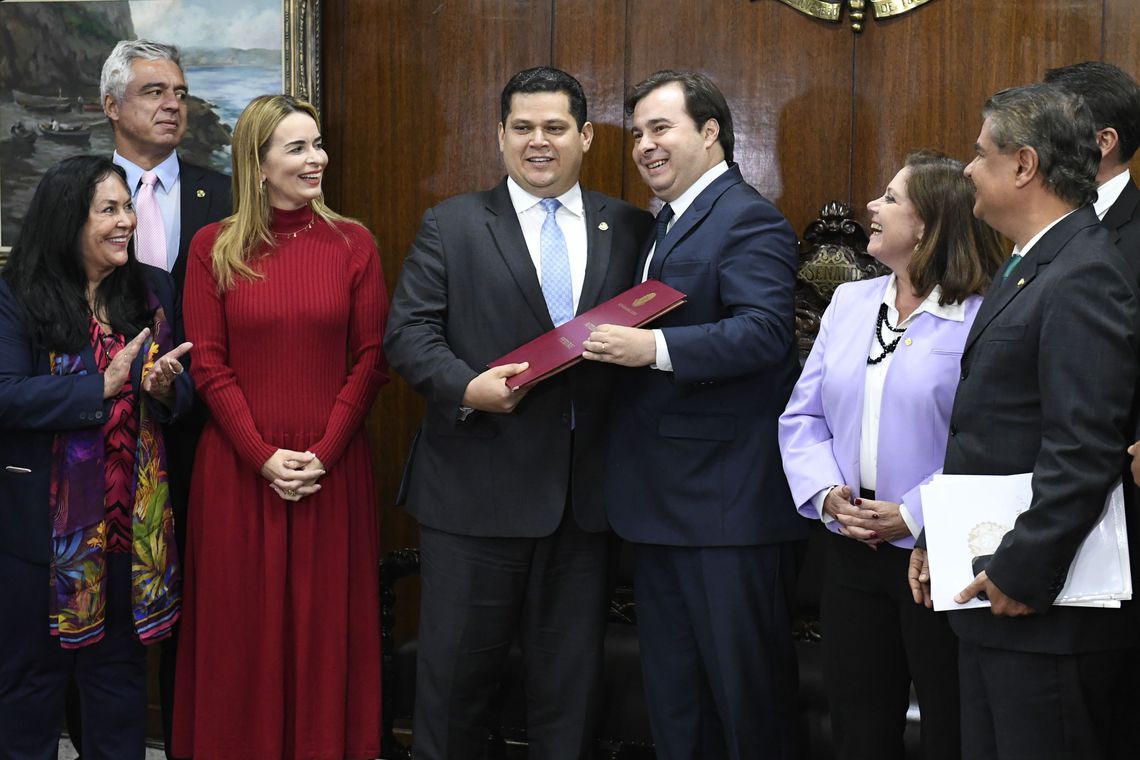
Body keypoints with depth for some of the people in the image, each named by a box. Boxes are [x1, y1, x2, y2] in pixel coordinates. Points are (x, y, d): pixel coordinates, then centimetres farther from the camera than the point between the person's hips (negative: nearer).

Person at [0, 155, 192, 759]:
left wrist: (167, 389, -13)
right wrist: (102, 386, -25)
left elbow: (187, 387, 10)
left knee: (120, 666, 15)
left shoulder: (153, 290, 7)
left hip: (133, 520, 4)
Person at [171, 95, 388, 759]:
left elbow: (371, 358, 0)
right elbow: (210, 366, -1)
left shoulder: (353, 243, 3)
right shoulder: (214, 247, 2)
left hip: (333, 469, 0)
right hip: (238, 469, 0)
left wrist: (324, 453, -10)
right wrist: (264, 456, -10)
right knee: (243, 626, 7)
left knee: (328, 626, 6)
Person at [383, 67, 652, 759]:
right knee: (458, 669, 8)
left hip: (588, 491, 2)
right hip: (477, 487, -2)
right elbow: (409, 330, -3)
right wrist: (465, 387, -19)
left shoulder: (630, 229, 9)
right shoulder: (452, 225, 3)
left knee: (573, 674, 12)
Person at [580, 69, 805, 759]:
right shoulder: (664, 225, 18)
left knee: (747, 685, 2)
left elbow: (765, 332, -25)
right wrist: (617, 346, 4)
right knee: (672, 688, 18)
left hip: (727, 499, -10)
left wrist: (654, 348, -30)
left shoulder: (748, 220, -12)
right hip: (663, 497, 10)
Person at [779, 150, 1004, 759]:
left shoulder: (981, 317, -11)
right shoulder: (849, 302, 10)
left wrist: (913, 517, -20)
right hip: (851, 549, 6)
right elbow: (803, 415, 9)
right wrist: (827, 493, -7)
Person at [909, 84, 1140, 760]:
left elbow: (1083, 453, -23)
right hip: (993, 602, 10)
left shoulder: (1085, 278, -16)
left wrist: (1021, 576, -20)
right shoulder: (1027, 268, 16)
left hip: (1045, 614, -10)